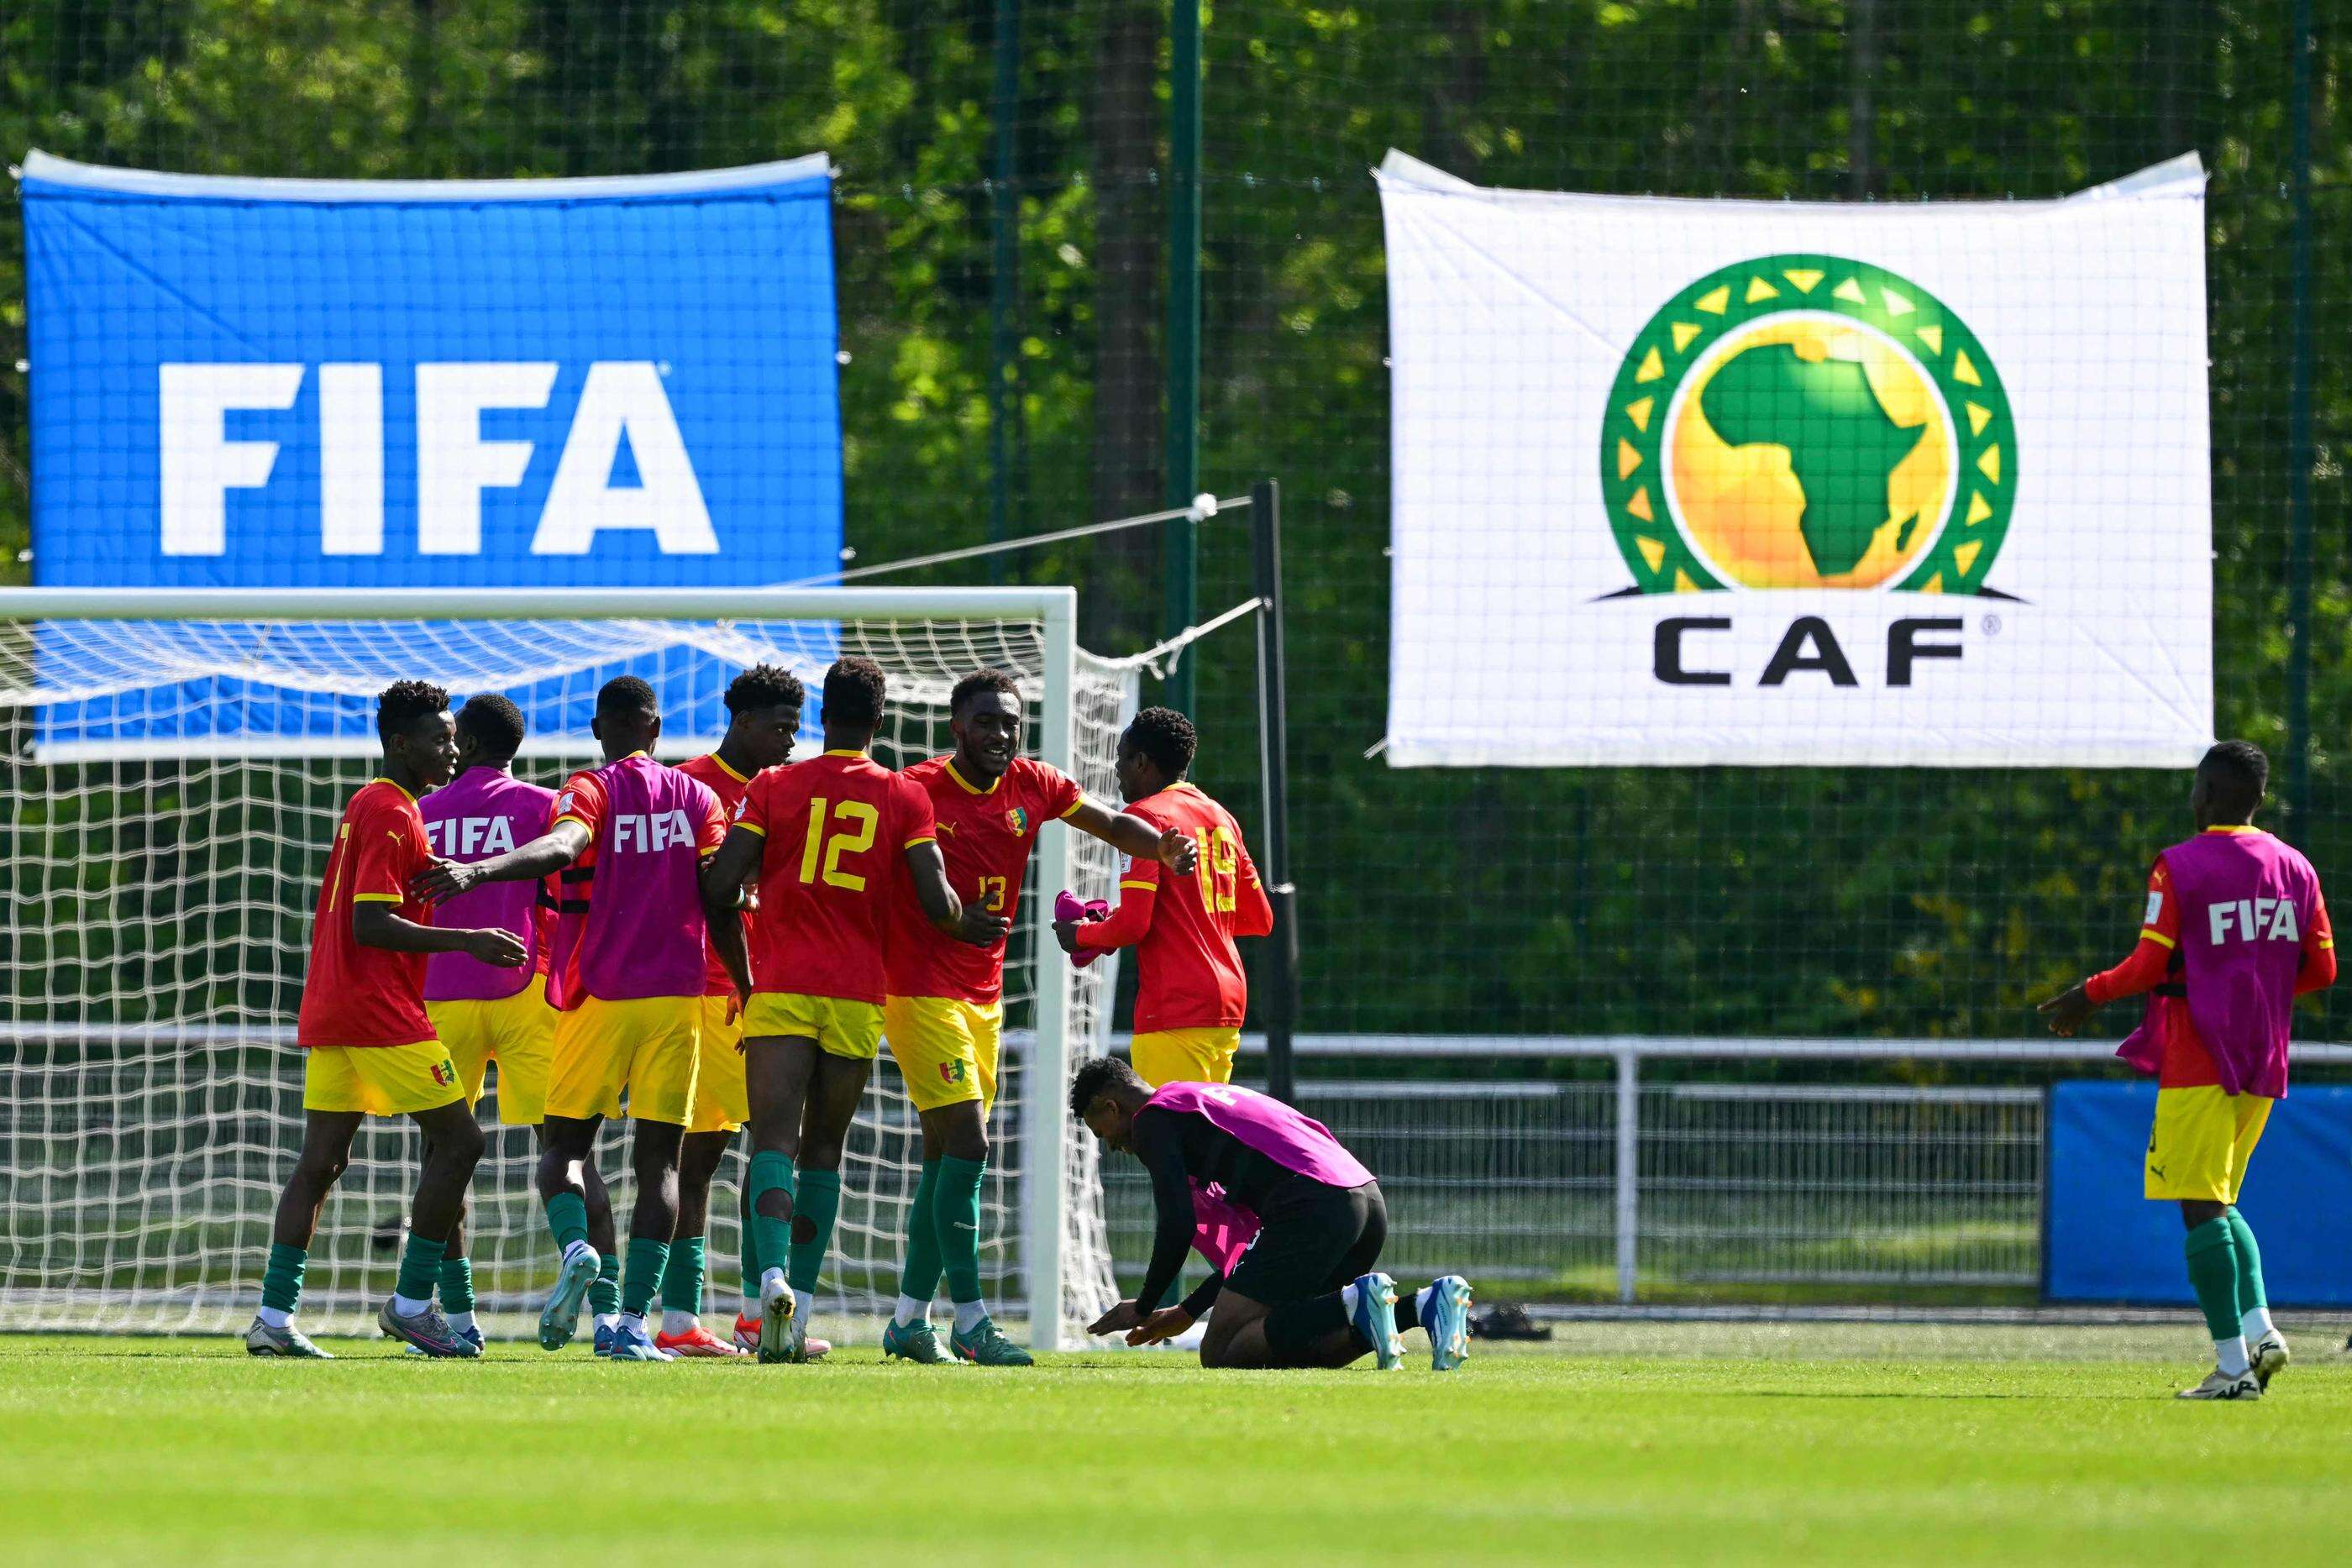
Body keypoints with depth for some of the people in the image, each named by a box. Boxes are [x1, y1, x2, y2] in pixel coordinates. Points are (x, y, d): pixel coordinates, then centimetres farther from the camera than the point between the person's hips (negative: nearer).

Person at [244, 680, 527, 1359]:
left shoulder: (366, 806, 18)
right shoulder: (391, 814, -12)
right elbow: (370, 925, -20)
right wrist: (463, 940, -24)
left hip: (330, 1015, 10)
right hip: (381, 1014, -10)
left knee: (320, 1162, 6)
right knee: (458, 1141, -4)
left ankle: (275, 1317, 1)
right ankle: (413, 1303, -4)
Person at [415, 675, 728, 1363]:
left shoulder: (590, 791, -2)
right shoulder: (698, 798, 9)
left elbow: (561, 848, -24)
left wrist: (477, 872, -37)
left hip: (598, 996, -2)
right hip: (677, 996, 2)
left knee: (566, 1144, 8)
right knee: (659, 1157, 3)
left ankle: (575, 1248, -23)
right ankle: (632, 1321, -7)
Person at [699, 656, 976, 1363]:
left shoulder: (774, 788, 4)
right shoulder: (905, 799, 5)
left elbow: (719, 889, -2)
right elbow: (937, 902, -2)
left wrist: (744, 979, 12)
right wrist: (970, 925, 22)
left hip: (781, 987, -1)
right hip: (859, 998, 1)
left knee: (774, 1140, -8)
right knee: (824, 1147, 12)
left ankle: (774, 1273, -33)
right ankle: (798, 1311, 9)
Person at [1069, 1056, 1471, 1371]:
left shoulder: (1152, 1120, 8)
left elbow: (1177, 1227, -4)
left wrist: (1143, 1308, 11)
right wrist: (1188, 1312, 37)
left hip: (1313, 1208, -9)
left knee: (1220, 1353, -6)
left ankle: (1356, 1306, -24)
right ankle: (1427, 1304, -3)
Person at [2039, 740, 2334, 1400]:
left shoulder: (2178, 868, -9)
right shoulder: (2295, 868, 8)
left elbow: (2150, 965, -12)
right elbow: (2321, 968, 10)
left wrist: (2089, 996, 4)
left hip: (2197, 1058, -6)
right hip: (2263, 1065, 6)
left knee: (2202, 1208, -4)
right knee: (2218, 1202, 18)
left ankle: (2233, 1363, -11)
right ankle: (2259, 1327, -2)